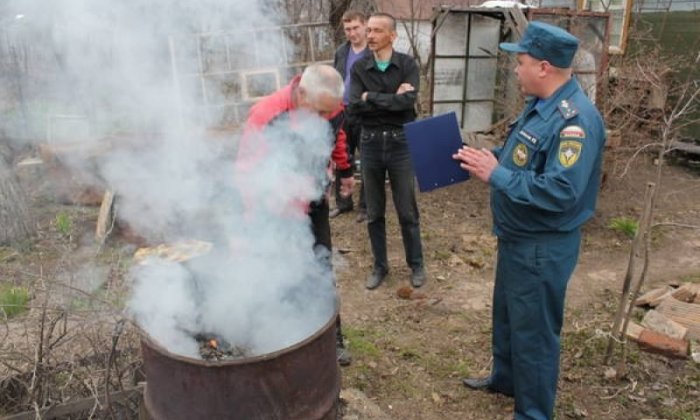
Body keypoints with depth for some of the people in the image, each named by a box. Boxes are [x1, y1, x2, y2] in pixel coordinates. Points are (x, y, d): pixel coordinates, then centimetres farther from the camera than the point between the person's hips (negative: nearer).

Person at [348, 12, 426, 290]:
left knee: (407, 212, 8)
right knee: (374, 213, 11)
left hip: (401, 143, -2)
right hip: (370, 144, 2)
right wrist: (392, 99, -15)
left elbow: (408, 101, -20)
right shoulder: (359, 67, 1)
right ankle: (380, 266, 28)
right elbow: (354, 106, -12)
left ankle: (416, 265, 27)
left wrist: (372, 98, -14)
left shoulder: (407, 65, -4)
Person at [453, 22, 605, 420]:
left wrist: (495, 175, -28)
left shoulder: (576, 119, -27)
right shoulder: (542, 105, 5)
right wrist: (488, 157, 0)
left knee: (533, 330, 7)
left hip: (543, 248, -10)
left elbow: (559, 191, -33)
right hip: (518, 238, 10)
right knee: (507, 314, 25)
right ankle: (505, 377, 48)